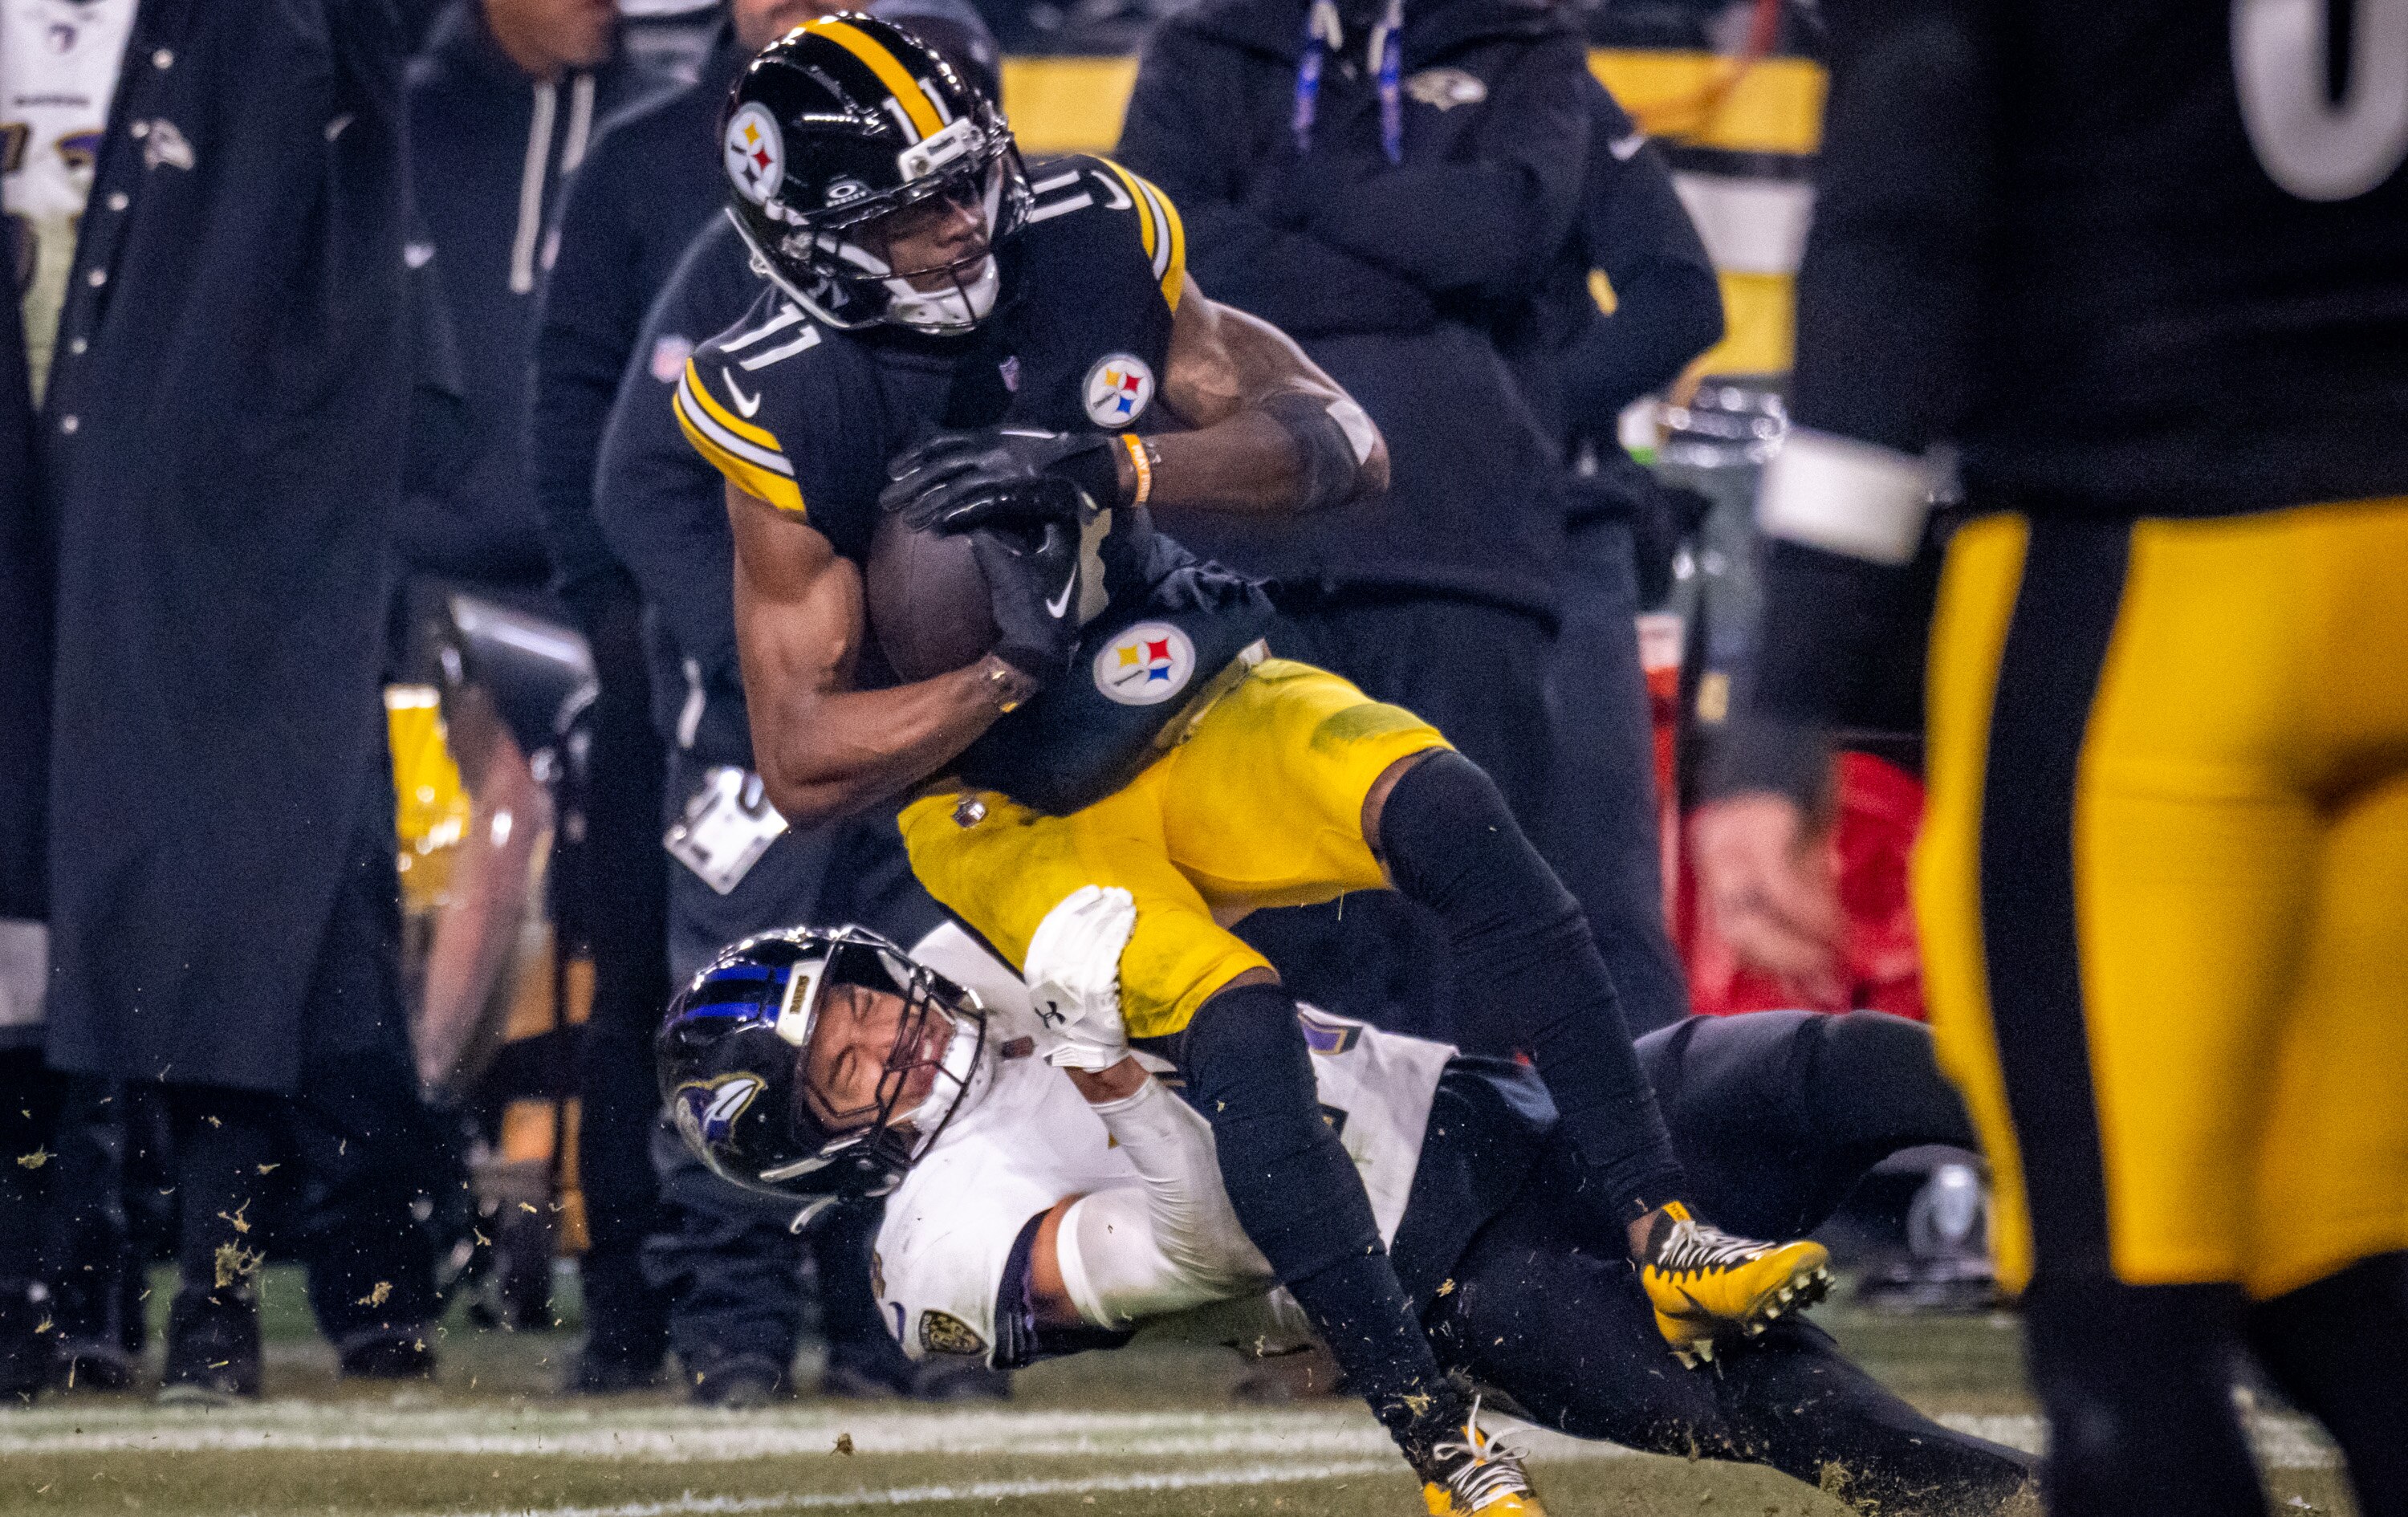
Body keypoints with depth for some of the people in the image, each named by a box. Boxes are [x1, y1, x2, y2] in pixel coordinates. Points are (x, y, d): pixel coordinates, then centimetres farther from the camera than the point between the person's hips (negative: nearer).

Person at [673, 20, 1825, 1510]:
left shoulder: (1088, 243, -8)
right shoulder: (787, 408, -16)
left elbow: (1345, 445, -9)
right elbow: (802, 764, -13)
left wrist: (1117, 466, -25)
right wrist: (1014, 666, -27)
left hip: (1205, 715, 3)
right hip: (1012, 813, -3)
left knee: (1445, 809, -27)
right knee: (1237, 1020, -30)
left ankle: (1662, 1234, -28)